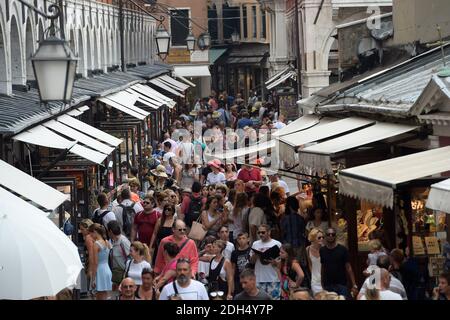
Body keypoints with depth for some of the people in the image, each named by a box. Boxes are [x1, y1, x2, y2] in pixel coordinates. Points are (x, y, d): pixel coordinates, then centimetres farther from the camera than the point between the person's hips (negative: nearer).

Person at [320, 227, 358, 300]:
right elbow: (322, 269, 8)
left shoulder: (342, 250, -2)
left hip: (341, 285, -2)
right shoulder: (322, 251, 5)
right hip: (327, 286, 2)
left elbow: (348, 268, -3)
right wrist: (321, 285, 1)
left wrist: (354, 285, -9)